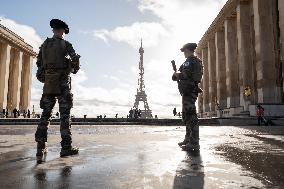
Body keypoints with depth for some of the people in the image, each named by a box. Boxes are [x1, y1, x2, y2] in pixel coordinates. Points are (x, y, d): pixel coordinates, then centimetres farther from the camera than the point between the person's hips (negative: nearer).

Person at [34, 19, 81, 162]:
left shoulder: (45, 44, 12)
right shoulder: (65, 44, -1)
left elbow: (39, 63, 15)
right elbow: (75, 59, -10)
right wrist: (74, 69, 10)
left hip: (48, 83, 4)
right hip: (63, 82, -4)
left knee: (45, 114, 7)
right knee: (65, 114, -3)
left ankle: (41, 147, 5)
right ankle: (66, 147, -4)